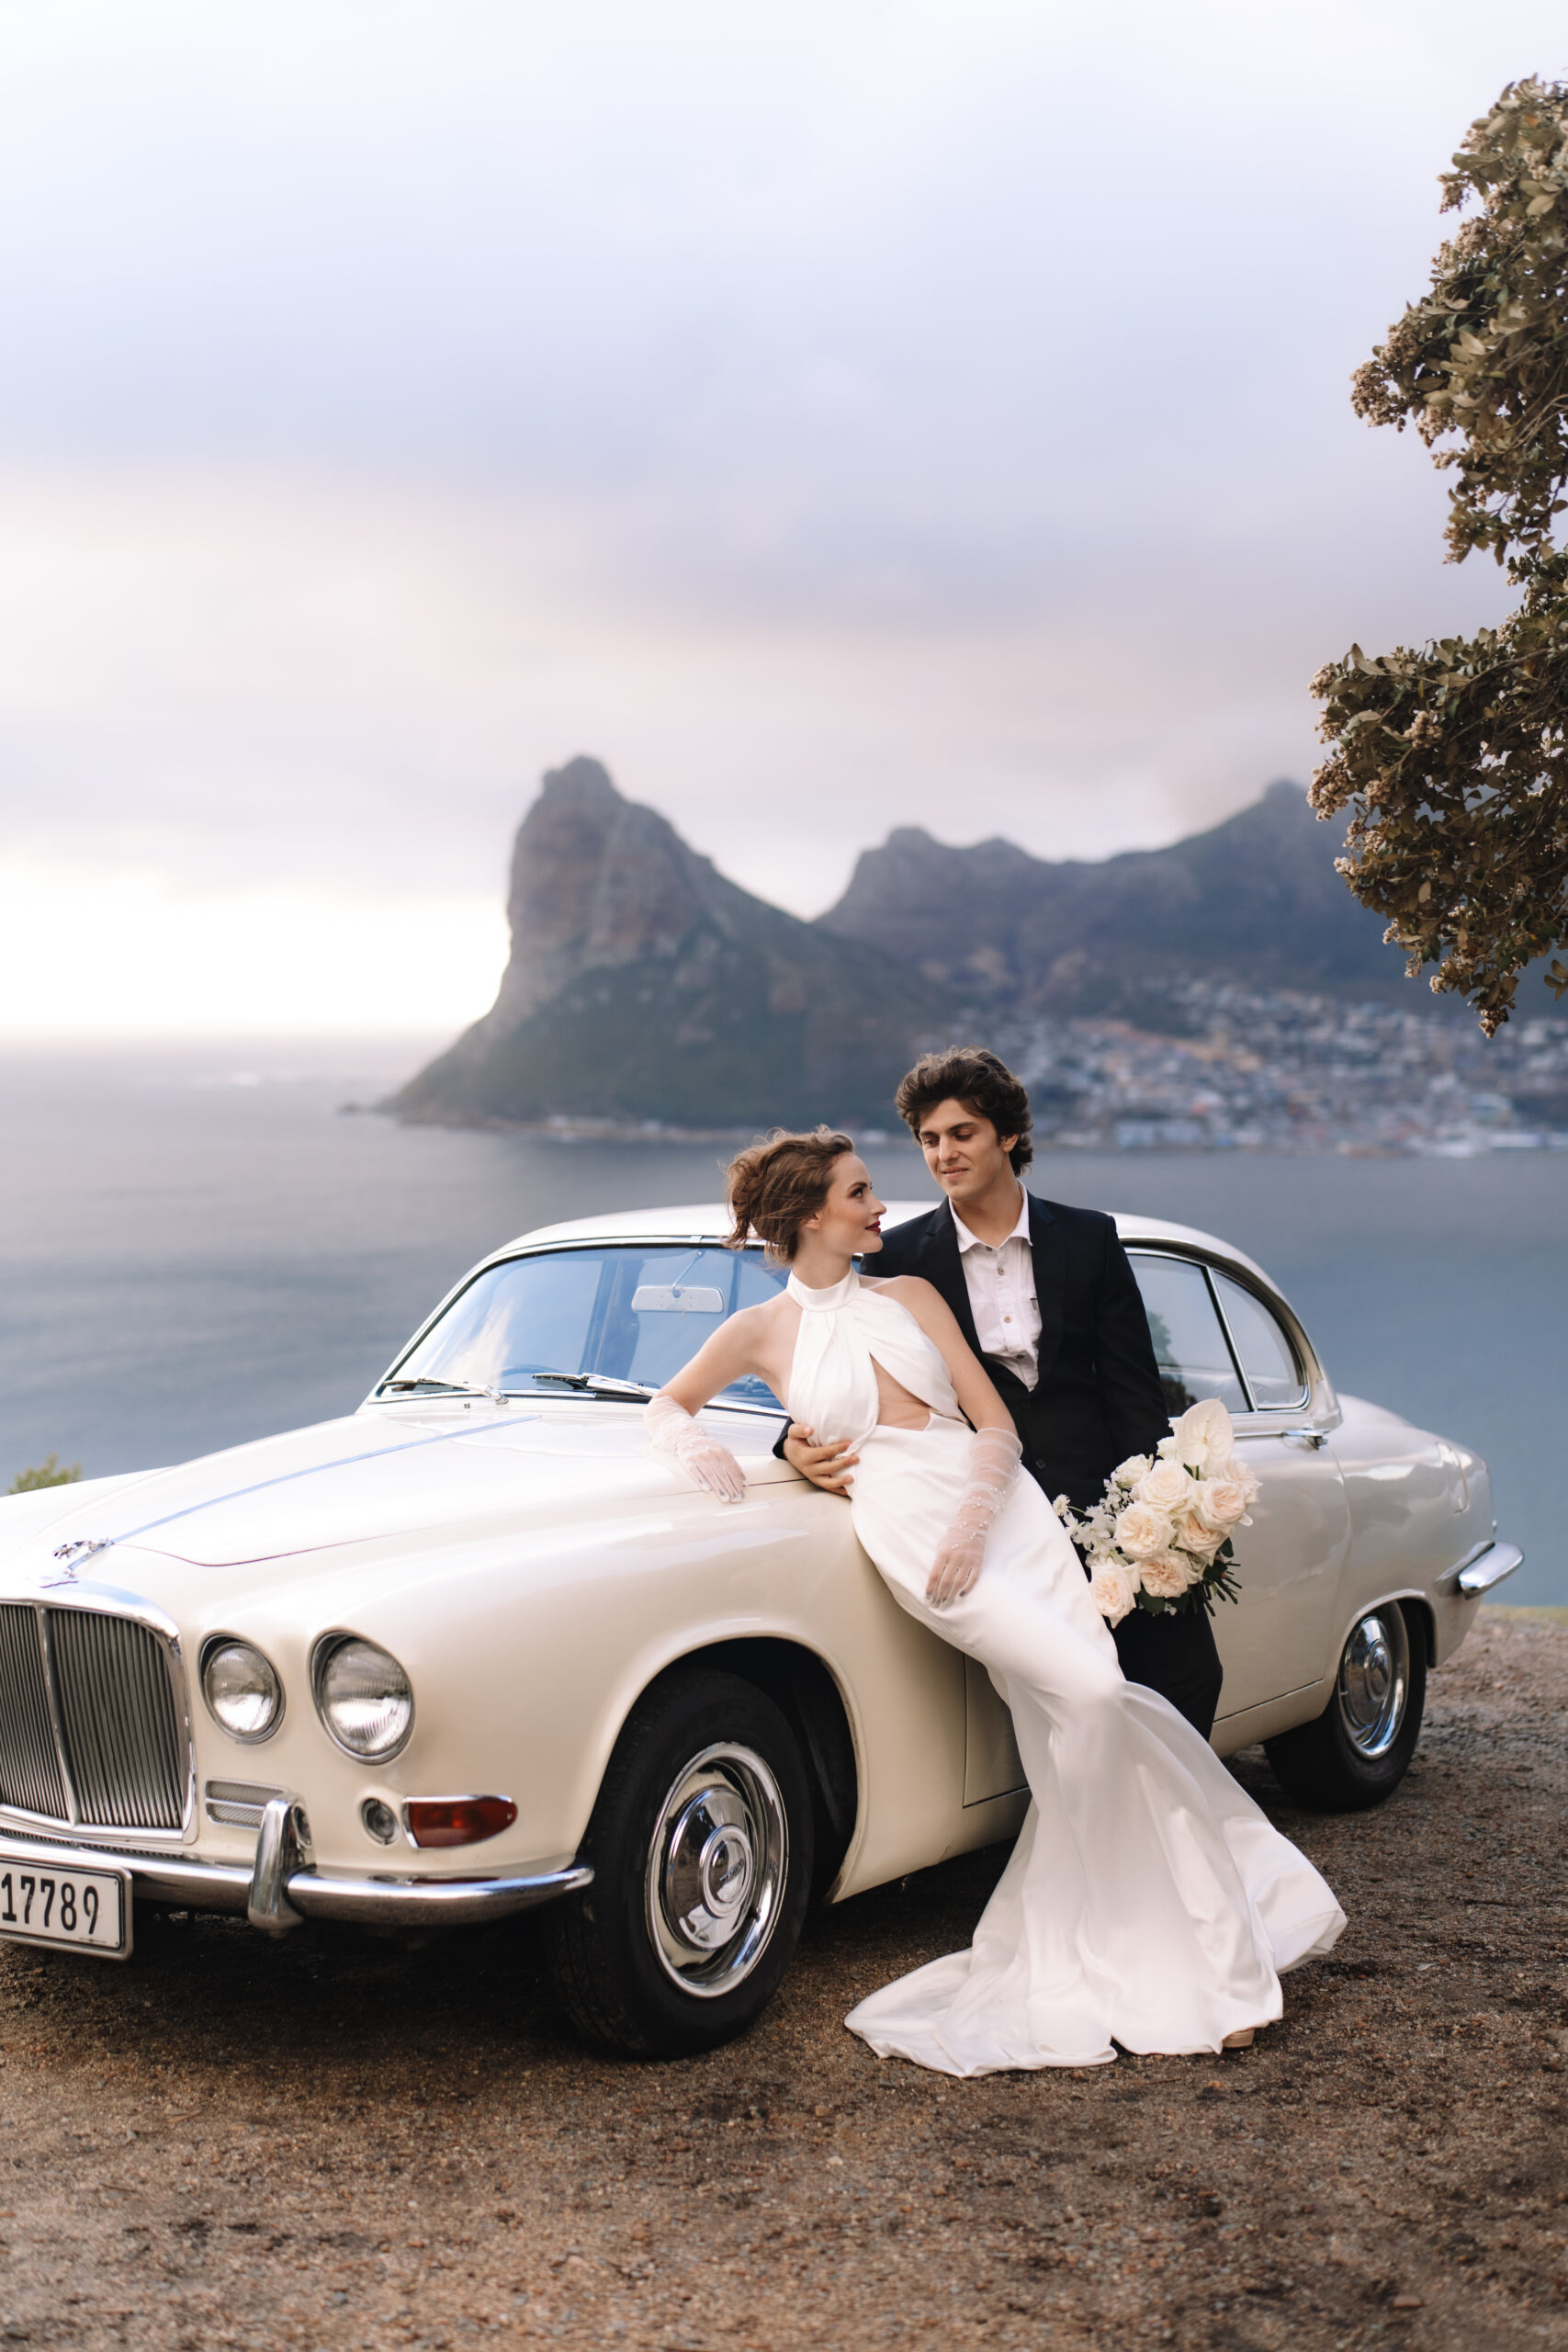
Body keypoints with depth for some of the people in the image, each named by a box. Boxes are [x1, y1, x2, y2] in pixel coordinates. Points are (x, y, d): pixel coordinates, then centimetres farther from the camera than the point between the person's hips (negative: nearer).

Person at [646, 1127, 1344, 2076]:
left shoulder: (911, 1296, 15)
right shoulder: (765, 1331, 8)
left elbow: (998, 1427, 9)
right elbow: (668, 1404, 22)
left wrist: (972, 1522, -10)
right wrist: (696, 1442, -3)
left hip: (999, 1501, 4)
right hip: (907, 1524, -4)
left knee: (1071, 1737, -8)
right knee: (1087, 1694, -20)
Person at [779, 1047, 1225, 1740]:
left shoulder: (1089, 1239, 10)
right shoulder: (900, 1257, 8)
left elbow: (1134, 1394, 9)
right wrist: (802, 1445, -14)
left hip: (1098, 1500, 2)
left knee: (1186, 1670, -10)